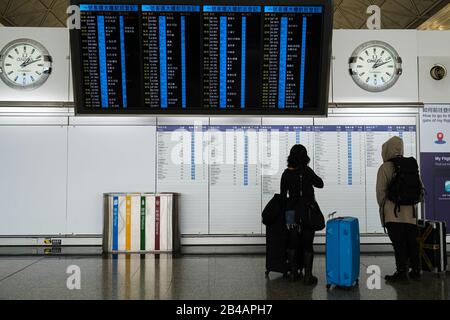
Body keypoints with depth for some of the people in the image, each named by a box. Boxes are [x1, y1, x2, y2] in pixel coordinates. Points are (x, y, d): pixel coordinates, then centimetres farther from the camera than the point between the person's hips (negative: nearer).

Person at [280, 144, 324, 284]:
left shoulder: (286, 173, 0)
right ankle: (307, 275, 6)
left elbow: (283, 194, 5)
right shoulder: (307, 171, -9)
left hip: (291, 212, 3)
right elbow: (320, 184, 5)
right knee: (307, 244, 4)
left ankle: (293, 272, 20)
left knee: (292, 242, 13)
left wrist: (286, 208, 15)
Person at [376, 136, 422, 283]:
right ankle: (415, 271, 22)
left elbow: (381, 191, -10)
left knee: (398, 244, 0)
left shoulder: (385, 168, -9)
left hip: (393, 212, -5)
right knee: (412, 243, 13)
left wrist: (382, 206, 4)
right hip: (410, 212, 5)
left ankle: (401, 272, 3)